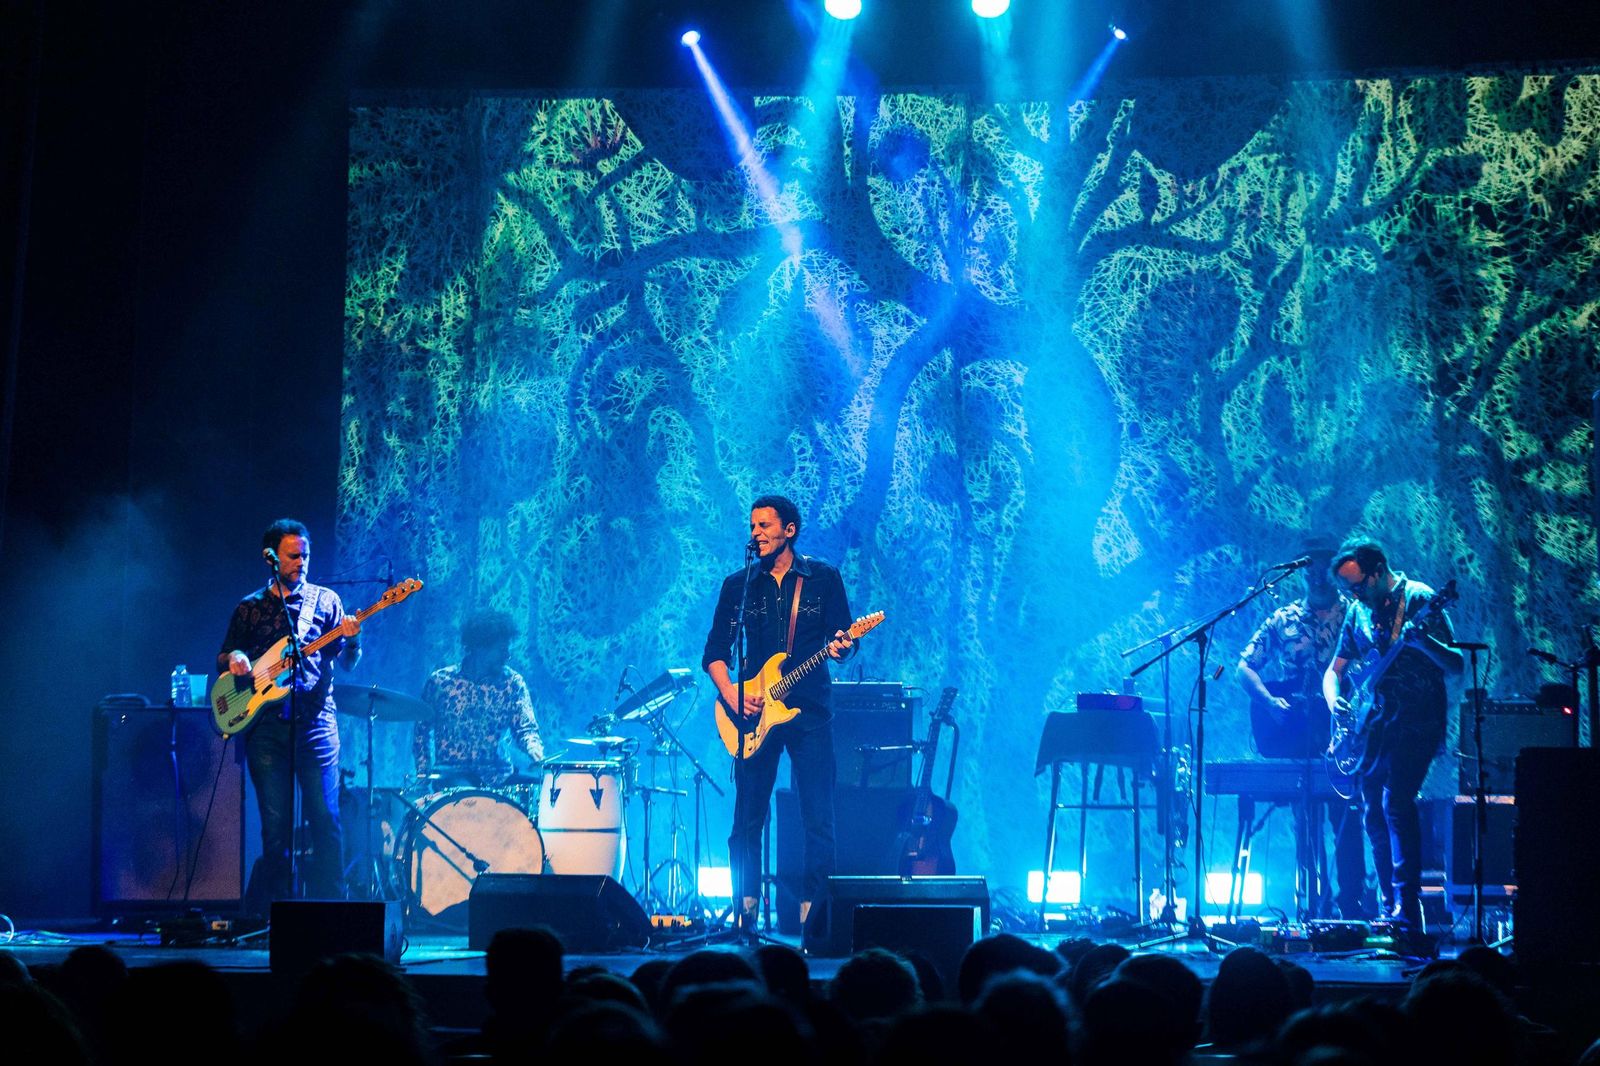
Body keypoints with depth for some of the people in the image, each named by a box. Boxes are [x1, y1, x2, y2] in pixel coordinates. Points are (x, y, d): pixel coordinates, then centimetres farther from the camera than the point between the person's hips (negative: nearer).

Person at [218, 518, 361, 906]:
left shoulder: (325, 601, 10)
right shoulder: (249, 608, 13)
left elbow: (347, 664, 7)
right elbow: (223, 659, 18)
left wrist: (351, 641, -15)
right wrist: (234, 659, -6)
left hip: (315, 724, -1)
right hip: (265, 725, 1)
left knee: (325, 820, -8)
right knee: (276, 825, -1)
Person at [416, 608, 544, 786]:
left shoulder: (513, 683, 4)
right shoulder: (440, 681, 1)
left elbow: (525, 728, -2)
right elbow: (422, 730, 9)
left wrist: (534, 750, -25)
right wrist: (423, 774, -1)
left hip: (496, 776, 2)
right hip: (451, 773, -2)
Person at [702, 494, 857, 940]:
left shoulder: (823, 578, 5)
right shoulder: (738, 585, 9)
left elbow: (842, 637, 4)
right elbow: (714, 651, 8)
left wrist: (840, 647, -20)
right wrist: (729, 691, -9)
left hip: (809, 709, -2)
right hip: (755, 714, 2)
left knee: (818, 817, -5)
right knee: (747, 817, 1)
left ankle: (813, 908, 0)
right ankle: (746, 908, 8)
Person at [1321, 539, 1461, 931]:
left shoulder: (1419, 600, -8)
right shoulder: (1359, 611, 11)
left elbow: (1456, 666, -13)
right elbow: (1334, 670, 19)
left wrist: (1422, 641, -32)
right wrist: (1334, 700, -3)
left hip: (1416, 722, -7)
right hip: (1375, 727, 7)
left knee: (1395, 802, -20)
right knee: (1374, 813, 4)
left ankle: (1407, 910, -20)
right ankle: (1390, 908, 11)